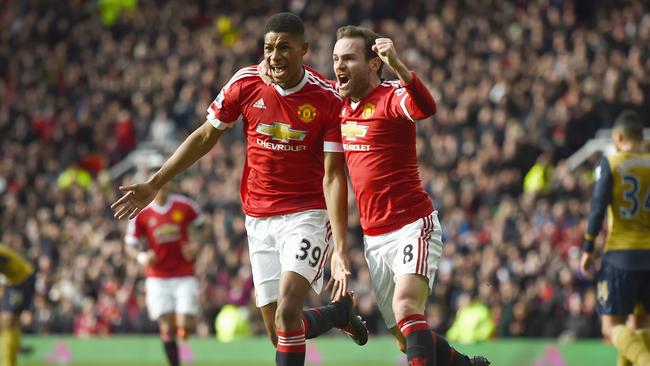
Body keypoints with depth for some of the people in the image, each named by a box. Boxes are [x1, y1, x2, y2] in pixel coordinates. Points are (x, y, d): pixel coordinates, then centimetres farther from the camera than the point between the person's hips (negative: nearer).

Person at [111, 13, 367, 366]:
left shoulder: (328, 99, -13)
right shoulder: (245, 84, -5)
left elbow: (333, 177, -14)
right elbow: (206, 137, 9)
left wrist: (340, 250, -20)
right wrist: (154, 184, 9)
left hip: (307, 214, -4)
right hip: (259, 218, 4)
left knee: (287, 311, -24)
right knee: (279, 334, 5)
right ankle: (341, 312, 36)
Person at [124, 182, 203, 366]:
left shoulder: (185, 206, -2)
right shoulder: (142, 214, -2)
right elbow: (130, 246, 3)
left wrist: (195, 245, -4)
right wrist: (142, 257, -18)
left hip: (185, 276, 0)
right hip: (158, 278, 0)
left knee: (185, 328, -9)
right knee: (167, 327, -8)